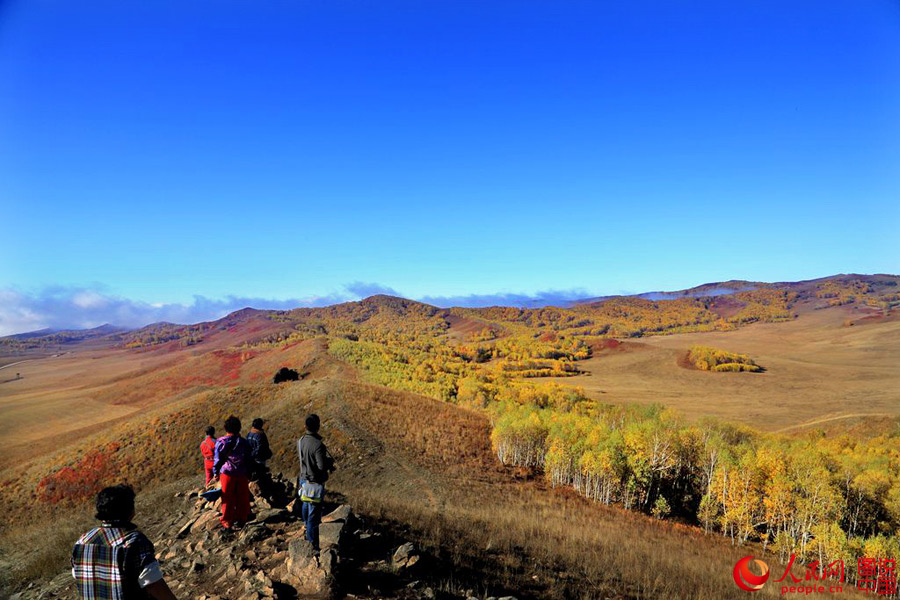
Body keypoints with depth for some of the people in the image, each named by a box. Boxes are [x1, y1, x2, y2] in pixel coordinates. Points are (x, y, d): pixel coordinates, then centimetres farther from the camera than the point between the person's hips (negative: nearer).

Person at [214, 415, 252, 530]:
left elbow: (218, 459, -6)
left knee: (228, 499, 5)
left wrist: (216, 472, 3)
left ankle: (227, 521, 8)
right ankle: (241, 519, 14)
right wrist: (249, 474, 13)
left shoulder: (221, 442, -3)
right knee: (242, 498, 10)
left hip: (227, 473, -2)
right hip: (242, 474, 2)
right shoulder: (244, 442, 6)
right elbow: (248, 460, 7)